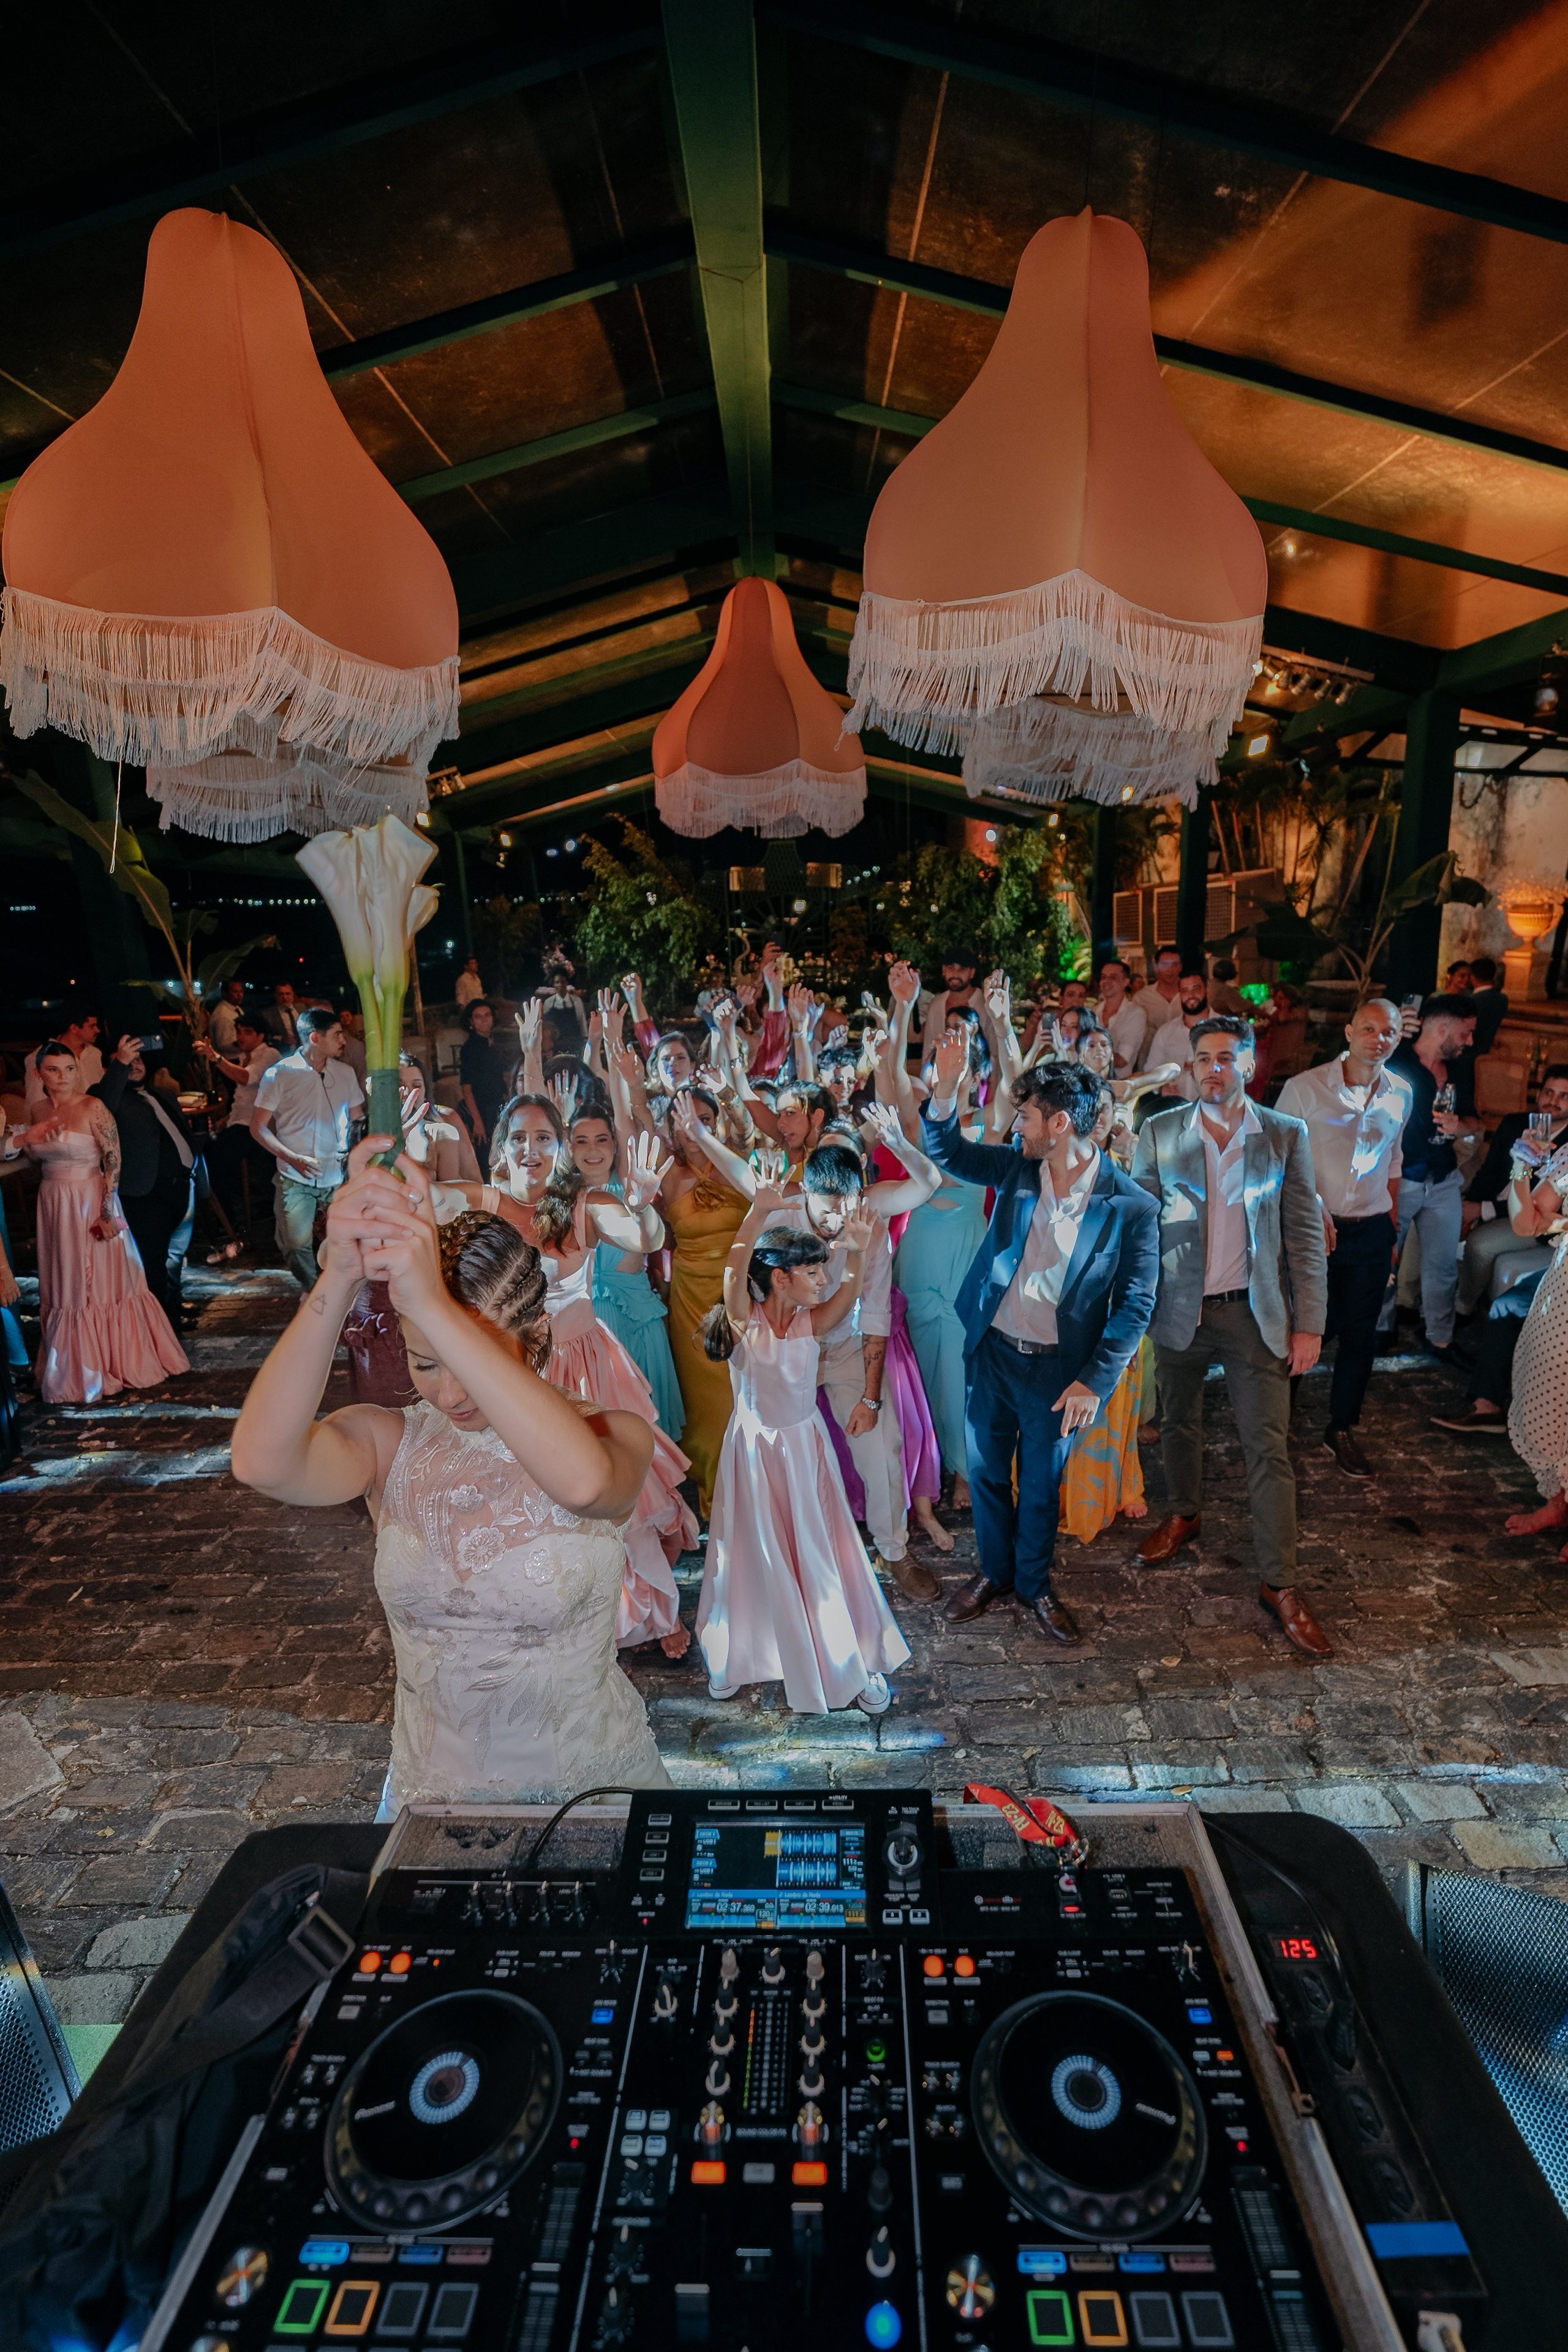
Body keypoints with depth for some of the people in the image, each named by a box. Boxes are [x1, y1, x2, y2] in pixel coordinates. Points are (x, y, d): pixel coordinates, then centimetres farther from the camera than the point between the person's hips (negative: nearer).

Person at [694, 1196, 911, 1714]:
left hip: (806, 1447, 2)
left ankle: (855, 1663, 29)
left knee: (824, 1555, 11)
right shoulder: (744, 1321, -18)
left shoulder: (811, 1323, -9)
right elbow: (734, 1276, -38)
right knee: (756, 1556, 14)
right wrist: (756, 1217, -53)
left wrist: (857, 1252, -46)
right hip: (755, 1451, -2)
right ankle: (738, 1657, 40)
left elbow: (847, 1295, -28)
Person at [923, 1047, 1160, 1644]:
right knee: (986, 1471, 17)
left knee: (1041, 1484, 16)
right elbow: (948, 1152, 2)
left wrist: (1094, 1380, -15)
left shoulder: (1129, 1207, -16)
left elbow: (1135, 1302, -11)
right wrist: (945, 1089, -17)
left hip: (1058, 1370, -3)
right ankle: (993, 1572, 41)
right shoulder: (1016, 1167, -5)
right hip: (992, 1350, 3)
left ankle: (1034, 1584, 40)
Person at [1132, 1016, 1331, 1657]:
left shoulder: (1285, 1136, -1)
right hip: (1180, 1311, 2)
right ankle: (1183, 1514, 44)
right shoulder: (1158, 1134, 0)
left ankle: (1280, 1585, 13)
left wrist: (1309, 1323, -5)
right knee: (1178, 1423, 18)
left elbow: (1305, 1235, -1)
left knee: (1269, 1449, 1)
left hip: (1256, 1314, -1)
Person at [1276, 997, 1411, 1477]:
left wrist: (1393, 1227, 16)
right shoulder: (1305, 1088, -10)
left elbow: (1392, 1163, 16)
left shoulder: (1400, 1095, 5)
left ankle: (1343, 1428, 26)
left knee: (1361, 1334, 10)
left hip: (1372, 1231, 4)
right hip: (1313, 1228, -4)